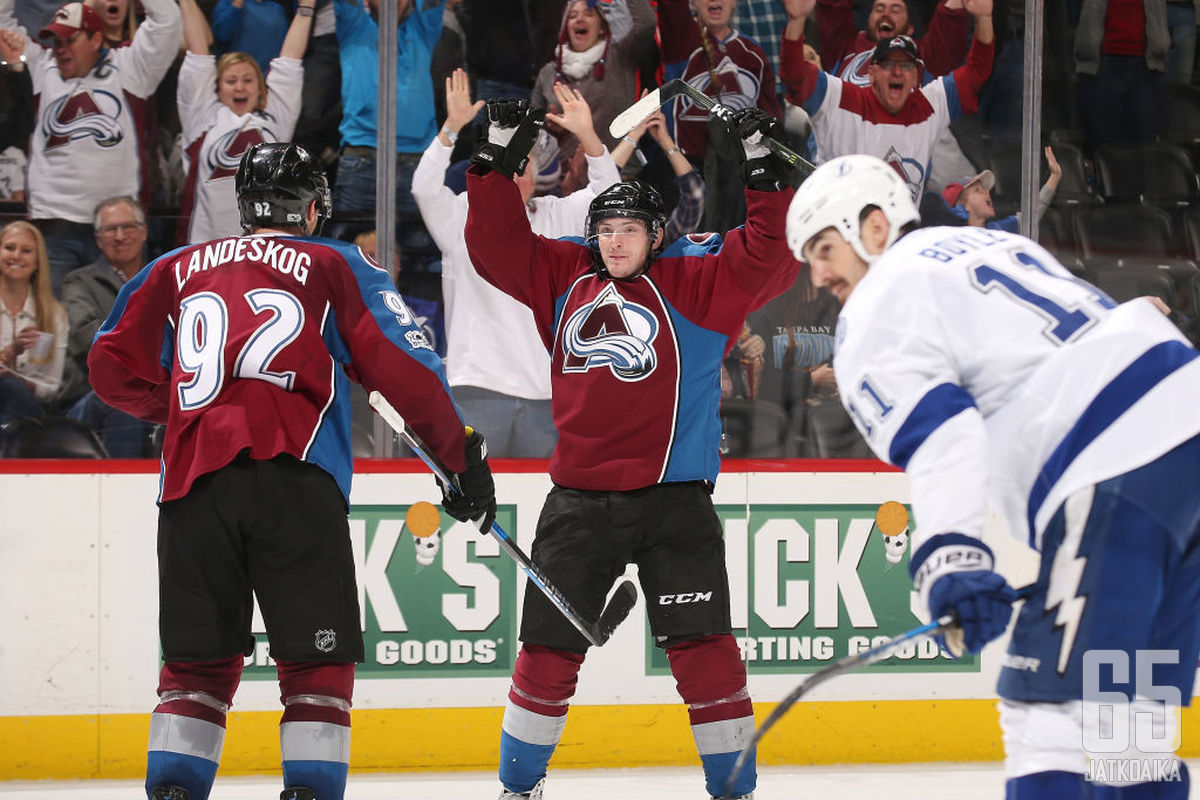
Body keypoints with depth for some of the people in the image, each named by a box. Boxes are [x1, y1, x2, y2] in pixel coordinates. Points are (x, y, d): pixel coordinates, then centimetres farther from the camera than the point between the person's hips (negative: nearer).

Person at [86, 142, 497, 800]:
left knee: (198, 660, 10)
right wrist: (463, 458, 14)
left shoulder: (176, 270, 22)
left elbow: (113, 369, 17)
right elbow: (403, 368, 7)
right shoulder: (334, 265, 15)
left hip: (193, 477, 3)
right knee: (317, 657, 2)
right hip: (292, 475, -3)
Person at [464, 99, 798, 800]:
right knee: (548, 648, 8)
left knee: (702, 648, -8)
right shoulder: (565, 278, 10)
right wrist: (497, 161, 6)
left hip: (673, 497, -3)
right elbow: (498, 245, 13)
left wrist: (765, 172, -20)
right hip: (580, 498, 3)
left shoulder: (695, 283, -1)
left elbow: (767, 262, -12)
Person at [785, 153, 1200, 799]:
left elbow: (934, 431, -14)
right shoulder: (995, 245, 30)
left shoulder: (879, 307, 3)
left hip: (1119, 474, -9)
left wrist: (950, 553, -27)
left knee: (1052, 708, -11)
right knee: (1130, 712, 15)